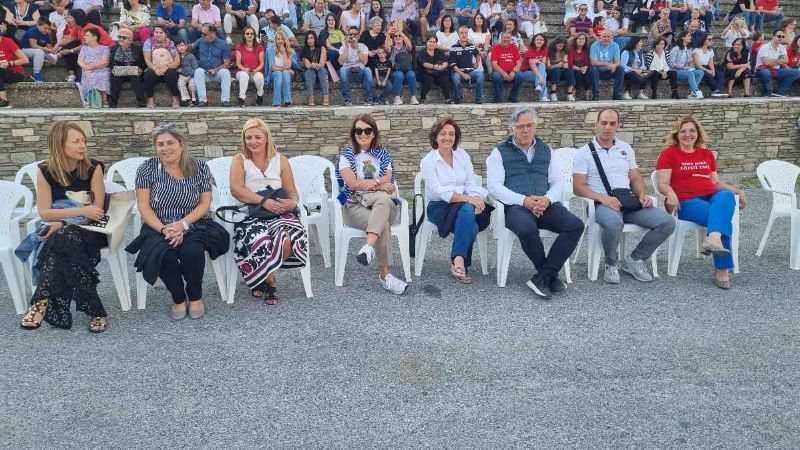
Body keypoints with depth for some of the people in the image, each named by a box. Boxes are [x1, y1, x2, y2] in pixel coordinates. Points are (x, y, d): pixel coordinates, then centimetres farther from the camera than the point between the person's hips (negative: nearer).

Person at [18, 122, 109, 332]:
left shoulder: (94, 168, -7)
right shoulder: (45, 172, -2)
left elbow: (97, 210, -10)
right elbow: (44, 213, -8)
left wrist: (62, 223, -21)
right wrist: (80, 210, -22)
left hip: (90, 230, -1)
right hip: (59, 232, 2)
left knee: (64, 239, -35)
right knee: (65, 241, -34)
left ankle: (43, 302, -25)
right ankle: (94, 310, -34)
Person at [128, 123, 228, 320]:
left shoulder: (199, 168, 2)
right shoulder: (147, 168, 1)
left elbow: (205, 204, 1)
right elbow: (143, 206, -2)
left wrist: (182, 224, -15)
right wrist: (163, 229, -17)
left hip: (193, 225, 0)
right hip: (158, 227, 0)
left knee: (192, 252, -31)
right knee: (164, 254, -31)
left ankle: (195, 297, -2)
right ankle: (178, 299, -4)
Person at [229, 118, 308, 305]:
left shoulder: (280, 160, 14)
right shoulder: (240, 160, 8)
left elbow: (292, 192, 10)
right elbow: (236, 189, -7)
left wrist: (292, 202, -15)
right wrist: (264, 201, -20)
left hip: (279, 212, 2)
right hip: (250, 213, -1)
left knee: (287, 238, -31)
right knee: (259, 240, -34)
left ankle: (261, 278, -4)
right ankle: (269, 281, -4)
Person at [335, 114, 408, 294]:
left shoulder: (383, 154, 18)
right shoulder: (347, 154, 10)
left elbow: (388, 181, 6)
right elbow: (352, 183, -3)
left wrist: (370, 182, -12)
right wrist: (380, 184, -4)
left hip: (383, 202, 2)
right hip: (354, 205, -2)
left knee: (384, 200, -39)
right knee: (383, 224, -35)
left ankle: (368, 247, -54)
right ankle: (385, 274, -32)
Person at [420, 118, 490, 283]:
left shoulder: (463, 155, 12)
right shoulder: (428, 161, -2)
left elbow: (471, 183, 5)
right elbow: (438, 191, -14)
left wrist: (475, 198, -18)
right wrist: (467, 198, -25)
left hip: (465, 203, 4)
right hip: (439, 207, -4)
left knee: (469, 210, -33)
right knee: (467, 209, -34)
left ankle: (458, 262, -29)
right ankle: (460, 263, -34)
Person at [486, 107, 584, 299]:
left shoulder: (546, 150, 21)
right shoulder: (500, 152, 10)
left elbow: (558, 182, 15)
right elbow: (494, 186, -3)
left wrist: (547, 199, -8)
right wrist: (524, 200, -15)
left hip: (545, 205, 4)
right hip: (516, 206, -4)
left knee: (575, 225, -23)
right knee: (528, 229, -37)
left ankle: (542, 277, -20)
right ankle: (551, 275, -12)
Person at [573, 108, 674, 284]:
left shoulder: (625, 148, 19)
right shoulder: (585, 152, 4)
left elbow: (635, 178, 21)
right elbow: (578, 187, -4)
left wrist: (642, 194, -2)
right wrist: (602, 197, -20)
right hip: (602, 203, -5)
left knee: (667, 222, -17)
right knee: (614, 223, -40)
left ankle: (634, 260, 3)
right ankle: (611, 264, -10)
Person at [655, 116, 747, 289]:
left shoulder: (707, 154, 25)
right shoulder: (669, 154, 8)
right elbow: (662, 185, 0)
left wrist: (738, 190, 12)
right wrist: (671, 194, -23)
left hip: (712, 197, 4)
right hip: (686, 202, -4)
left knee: (726, 196, -33)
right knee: (722, 219, -30)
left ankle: (713, 239, -53)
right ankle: (723, 269, -34)